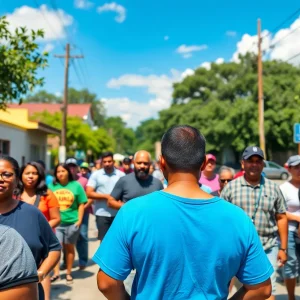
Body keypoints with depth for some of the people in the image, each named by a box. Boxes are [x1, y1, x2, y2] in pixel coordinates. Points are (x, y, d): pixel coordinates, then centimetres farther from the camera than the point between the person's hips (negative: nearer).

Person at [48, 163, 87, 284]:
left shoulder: (76, 185, 0)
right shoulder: (52, 186, 5)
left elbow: (81, 205, 1)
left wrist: (79, 221, -5)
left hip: (72, 222, -1)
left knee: (69, 248, 10)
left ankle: (68, 273, 21)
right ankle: (56, 273, 4)